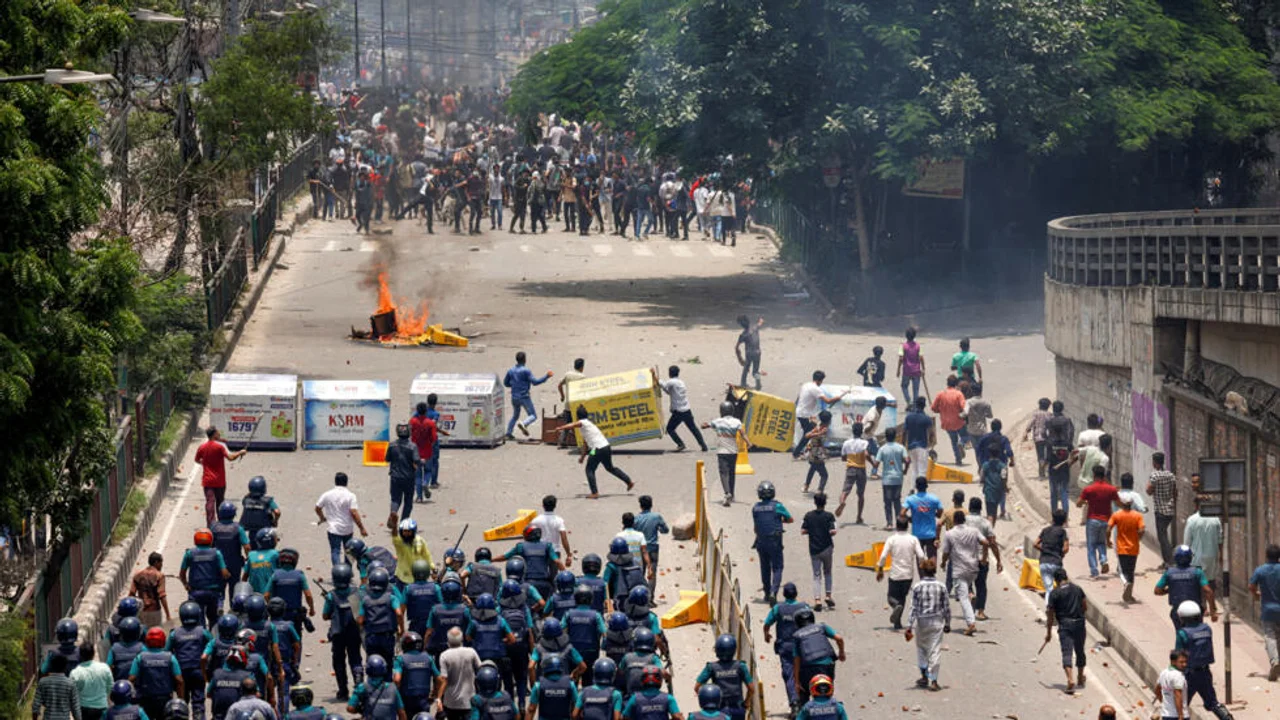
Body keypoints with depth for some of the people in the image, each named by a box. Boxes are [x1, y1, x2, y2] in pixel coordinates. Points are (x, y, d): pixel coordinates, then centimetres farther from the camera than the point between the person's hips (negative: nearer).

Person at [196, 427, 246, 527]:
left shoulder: (202, 447, 0)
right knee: (220, 503, 14)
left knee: (209, 503, -2)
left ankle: (210, 525, -11)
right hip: (219, 481, -2)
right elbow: (230, 457, -21)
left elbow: (197, 460, 15)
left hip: (207, 481, 2)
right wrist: (240, 452, -6)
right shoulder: (220, 446, -13)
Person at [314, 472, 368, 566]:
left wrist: (322, 518, 26)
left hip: (333, 529, 0)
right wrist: (362, 528, -14)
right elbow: (354, 513, -19)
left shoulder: (327, 495, -4)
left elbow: (318, 508, 5)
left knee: (335, 552, -2)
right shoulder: (350, 496, -11)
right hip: (347, 529, 0)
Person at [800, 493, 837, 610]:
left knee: (817, 575, 4)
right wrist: (829, 533, 4)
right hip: (826, 548, -1)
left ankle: (817, 599, -10)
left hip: (814, 549, 1)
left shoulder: (809, 516, -3)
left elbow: (803, 531, -3)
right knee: (827, 572, 19)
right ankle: (828, 595, 10)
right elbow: (832, 531, -18)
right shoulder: (829, 516, -9)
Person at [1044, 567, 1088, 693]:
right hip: (1079, 623, 4)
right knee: (1080, 651, 19)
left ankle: (1070, 680, -26)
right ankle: (1080, 679, 35)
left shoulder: (1054, 593, -5)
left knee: (1067, 653, -8)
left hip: (1065, 625, -4)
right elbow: (1085, 607, 13)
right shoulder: (1077, 589, 7)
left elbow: (1050, 614, -4)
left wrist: (1049, 632, 3)